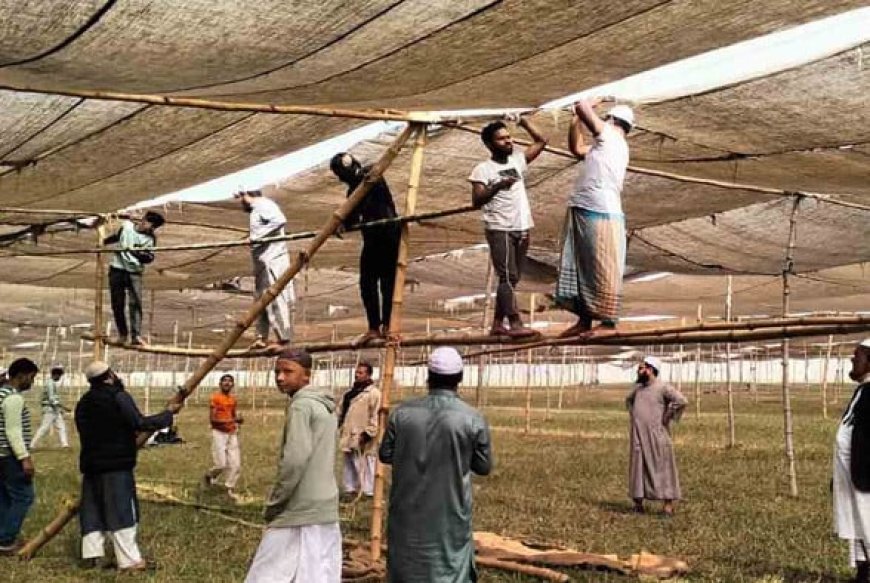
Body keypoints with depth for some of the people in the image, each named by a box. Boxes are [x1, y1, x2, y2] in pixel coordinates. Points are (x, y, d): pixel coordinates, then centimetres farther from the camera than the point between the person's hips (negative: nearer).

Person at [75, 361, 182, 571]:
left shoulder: (84, 402, 12)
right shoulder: (119, 397, -11)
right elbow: (140, 424, -18)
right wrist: (168, 412, -7)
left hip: (91, 463, 7)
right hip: (116, 464, -7)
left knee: (93, 509, 13)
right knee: (122, 511, -4)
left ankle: (92, 553, 13)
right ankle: (129, 560, -3)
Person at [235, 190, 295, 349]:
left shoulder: (264, 205, -9)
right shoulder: (255, 210, 21)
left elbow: (280, 221, -26)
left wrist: (256, 236, -25)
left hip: (273, 261, -10)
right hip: (263, 263, 10)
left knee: (276, 299, -10)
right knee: (260, 299, 11)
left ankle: (284, 339, -8)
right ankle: (261, 337, 15)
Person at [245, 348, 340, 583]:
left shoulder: (301, 406, -12)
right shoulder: (325, 406, 16)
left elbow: (295, 460, -20)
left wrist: (273, 504, -9)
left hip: (300, 512, -9)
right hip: (326, 510, 9)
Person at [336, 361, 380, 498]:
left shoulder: (373, 393, -10)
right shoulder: (349, 392, 16)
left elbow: (376, 416, -17)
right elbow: (341, 411, 24)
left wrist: (368, 432, -22)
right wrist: (337, 424, 13)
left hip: (361, 437, -9)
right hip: (348, 436, 9)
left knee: (365, 465, -4)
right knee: (349, 465, 16)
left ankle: (368, 492, 1)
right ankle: (350, 489, 27)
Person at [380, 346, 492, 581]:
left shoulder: (402, 413, -5)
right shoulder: (473, 419, -12)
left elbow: (385, 454, 5)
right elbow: (484, 466, -2)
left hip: (408, 513, 3)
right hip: (450, 516, -2)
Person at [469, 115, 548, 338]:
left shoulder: (518, 160, 15)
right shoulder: (483, 169, -2)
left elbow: (541, 141, 20)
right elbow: (476, 200, -9)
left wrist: (523, 122, 13)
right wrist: (497, 186, -20)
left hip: (521, 228, 7)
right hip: (500, 229, -7)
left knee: (511, 279, 8)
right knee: (508, 277, -12)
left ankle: (497, 324, 14)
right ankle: (515, 324, -16)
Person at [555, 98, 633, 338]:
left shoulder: (611, 138, -4)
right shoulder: (603, 145, 20)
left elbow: (582, 106, -7)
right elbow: (576, 148, 30)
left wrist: (588, 105, 14)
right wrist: (576, 118, 27)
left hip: (600, 215, -9)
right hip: (582, 213, 9)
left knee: (603, 271, -5)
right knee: (578, 268, 10)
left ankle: (608, 321, 0)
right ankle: (584, 320, 15)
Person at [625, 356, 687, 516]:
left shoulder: (663, 387, -9)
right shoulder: (638, 387, 14)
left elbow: (681, 400, -21)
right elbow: (629, 400, 34)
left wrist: (666, 417, -15)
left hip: (656, 436, -7)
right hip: (637, 436, 7)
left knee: (662, 468, -4)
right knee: (638, 468, 7)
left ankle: (668, 505, -2)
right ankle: (638, 503, 12)